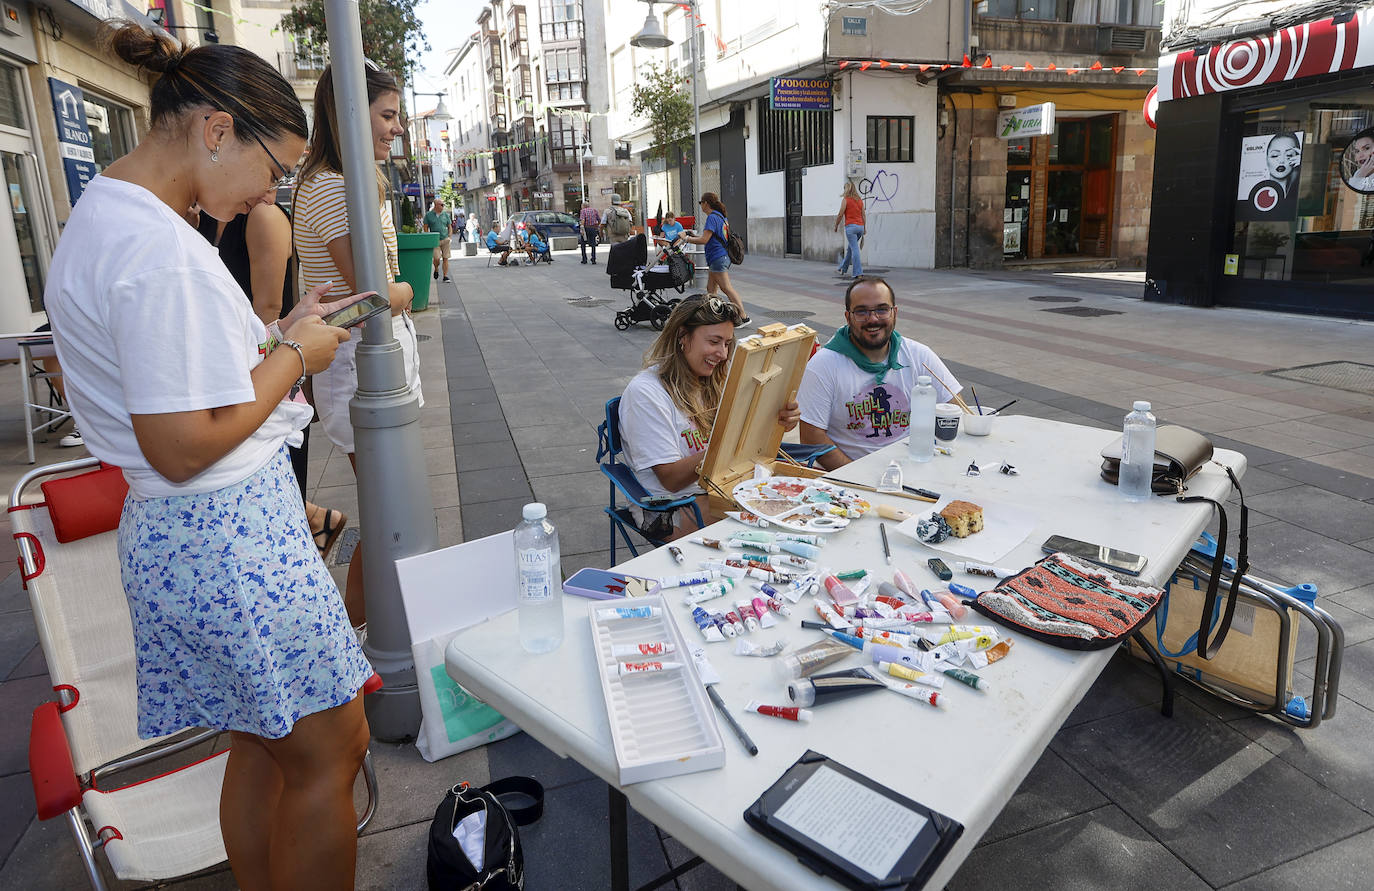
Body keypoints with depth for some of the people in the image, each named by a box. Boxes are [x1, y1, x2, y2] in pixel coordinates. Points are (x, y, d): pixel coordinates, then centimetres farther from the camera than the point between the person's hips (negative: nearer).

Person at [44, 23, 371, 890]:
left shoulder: (101, 216, 12)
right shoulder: (162, 251, -22)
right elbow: (182, 446, -23)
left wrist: (275, 336, 10)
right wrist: (294, 355, -12)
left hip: (171, 532, 10)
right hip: (231, 534, -10)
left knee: (264, 744, 22)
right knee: (330, 751, 5)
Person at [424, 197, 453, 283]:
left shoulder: (446, 214, 9)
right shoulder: (429, 215, 3)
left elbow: (450, 227, 14)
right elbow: (426, 227, 5)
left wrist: (450, 237, 2)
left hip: (445, 239, 2)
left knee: (445, 258, -2)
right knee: (437, 258, -11)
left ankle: (445, 276, 5)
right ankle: (436, 269, 19)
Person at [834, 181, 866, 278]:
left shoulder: (845, 200, -5)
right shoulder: (860, 200, 12)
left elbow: (840, 215, -6)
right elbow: (863, 215, 13)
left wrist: (836, 226, 8)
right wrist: (864, 229, 19)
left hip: (850, 226, -6)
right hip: (860, 226, 6)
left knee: (854, 249, -9)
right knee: (850, 248, 19)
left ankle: (858, 273, -14)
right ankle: (843, 269, 30)